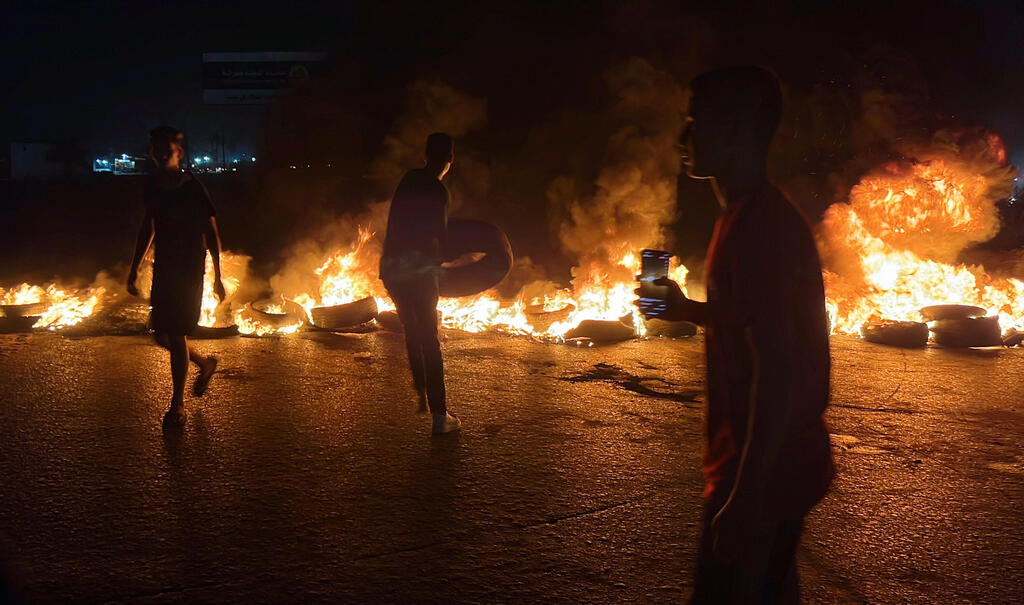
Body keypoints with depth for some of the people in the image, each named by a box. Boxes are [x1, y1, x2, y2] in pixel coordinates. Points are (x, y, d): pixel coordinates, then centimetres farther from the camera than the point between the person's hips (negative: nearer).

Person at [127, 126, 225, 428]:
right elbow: (148, 228, 17)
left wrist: (217, 277, -10)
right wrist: (134, 268, 17)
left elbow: (211, 233, -9)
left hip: (189, 270, -6)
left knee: (176, 334, -5)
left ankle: (178, 404, 9)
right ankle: (205, 364, 38)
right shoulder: (153, 186, 6)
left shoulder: (192, 187, -11)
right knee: (161, 333, 11)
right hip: (163, 268, 6)